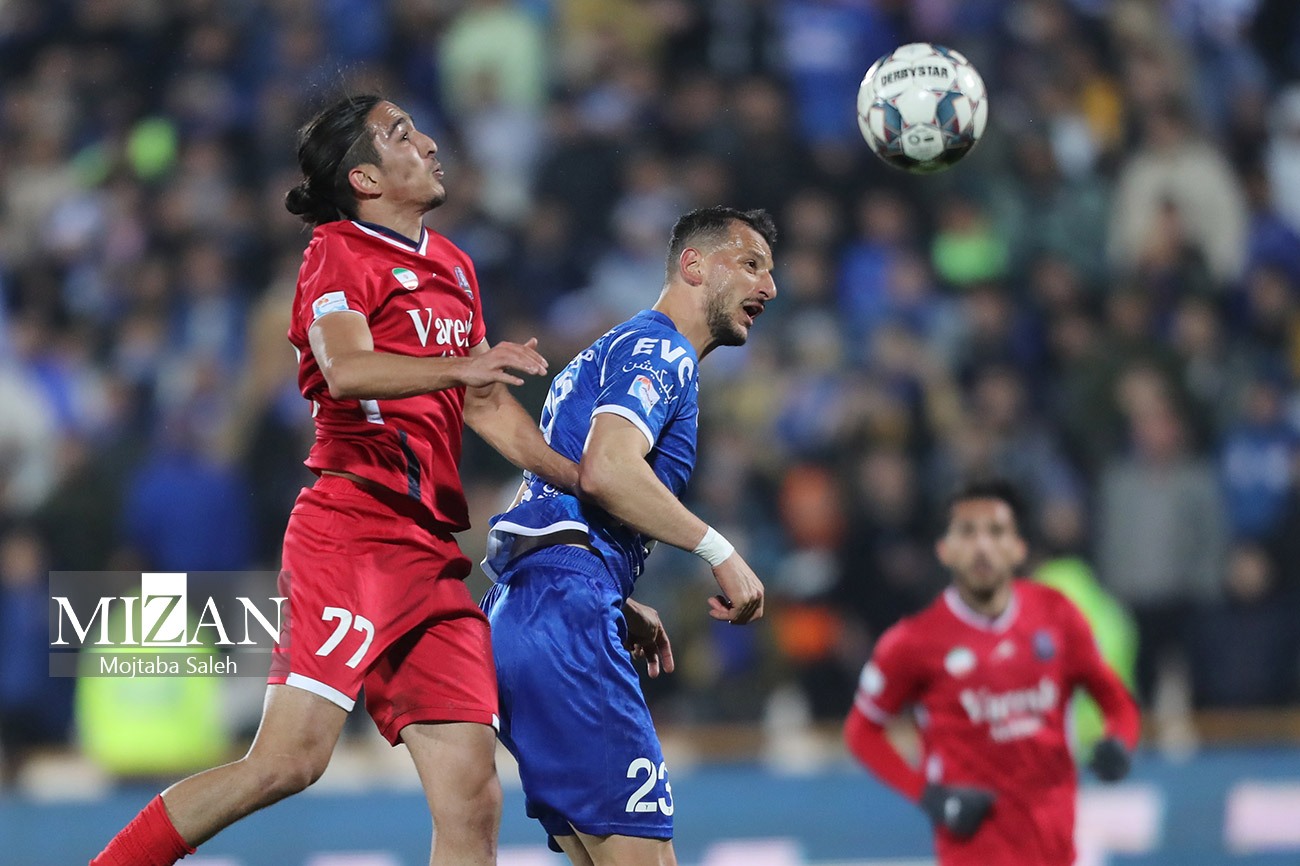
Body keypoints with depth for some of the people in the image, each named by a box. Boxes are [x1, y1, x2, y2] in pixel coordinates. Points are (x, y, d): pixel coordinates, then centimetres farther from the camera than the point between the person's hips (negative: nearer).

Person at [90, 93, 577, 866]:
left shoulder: (452, 267, 23)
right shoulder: (340, 252, -2)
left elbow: (484, 404, 32)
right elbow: (346, 370, -22)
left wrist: (584, 481, 24)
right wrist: (459, 365, -36)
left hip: (432, 553, 8)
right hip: (353, 532, -8)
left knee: (472, 798, -3)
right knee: (290, 760, -18)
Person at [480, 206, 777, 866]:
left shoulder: (611, 351, 29)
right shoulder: (660, 350, -3)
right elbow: (605, 468, -21)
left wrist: (619, 606, 26)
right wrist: (719, 551, -16)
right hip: (566, 613, -11)